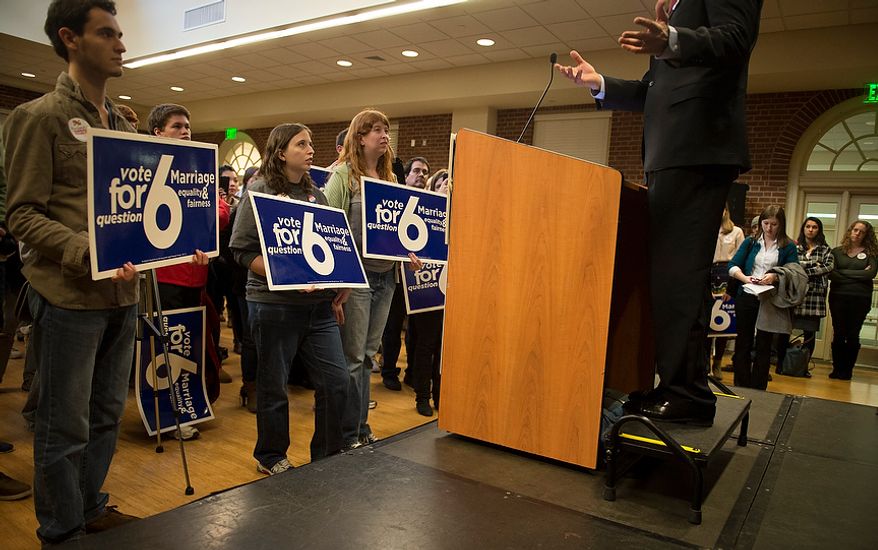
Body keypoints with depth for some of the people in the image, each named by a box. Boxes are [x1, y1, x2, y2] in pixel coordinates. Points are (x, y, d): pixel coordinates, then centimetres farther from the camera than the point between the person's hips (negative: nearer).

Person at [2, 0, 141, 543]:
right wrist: (87, 253, -25)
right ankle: (64, 533, 23)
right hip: (68, 295, -6)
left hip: (123, 294, 7)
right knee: (66, 426, 5)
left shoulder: (123, 125, 16)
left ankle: (91, 509, 34)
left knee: (107, 415, 16)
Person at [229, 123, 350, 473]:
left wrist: (338, 286, 9)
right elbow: (242, 250, -12)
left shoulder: (315, 193, 13)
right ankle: (270, 457, 31)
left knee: (337, 380, 4)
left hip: (319, 304, 6)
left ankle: (327, 457, 23)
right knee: (274, 386, 9)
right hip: (275, 304, -5)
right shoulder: (260, 192, -5)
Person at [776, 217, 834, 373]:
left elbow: (829, 266, -5)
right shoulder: (794, 248, 10)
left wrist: (805, 270, -9)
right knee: (785, 330, -2)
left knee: (810, 333, 3)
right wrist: (815, 265, -10)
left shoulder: (825, 249, 12)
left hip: (814, 295, 1)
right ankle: (780, 364, 6)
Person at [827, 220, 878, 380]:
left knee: (853, 335, 4)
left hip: (860, 299, 0)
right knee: (838, 334, 2)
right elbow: (831, 273, -6)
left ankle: (847, 370, 11)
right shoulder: (837, 251, 8)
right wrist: (858, 275, -11)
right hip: (838, 297, 1)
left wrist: (844, 273, -8)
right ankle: (837, 369, 10)